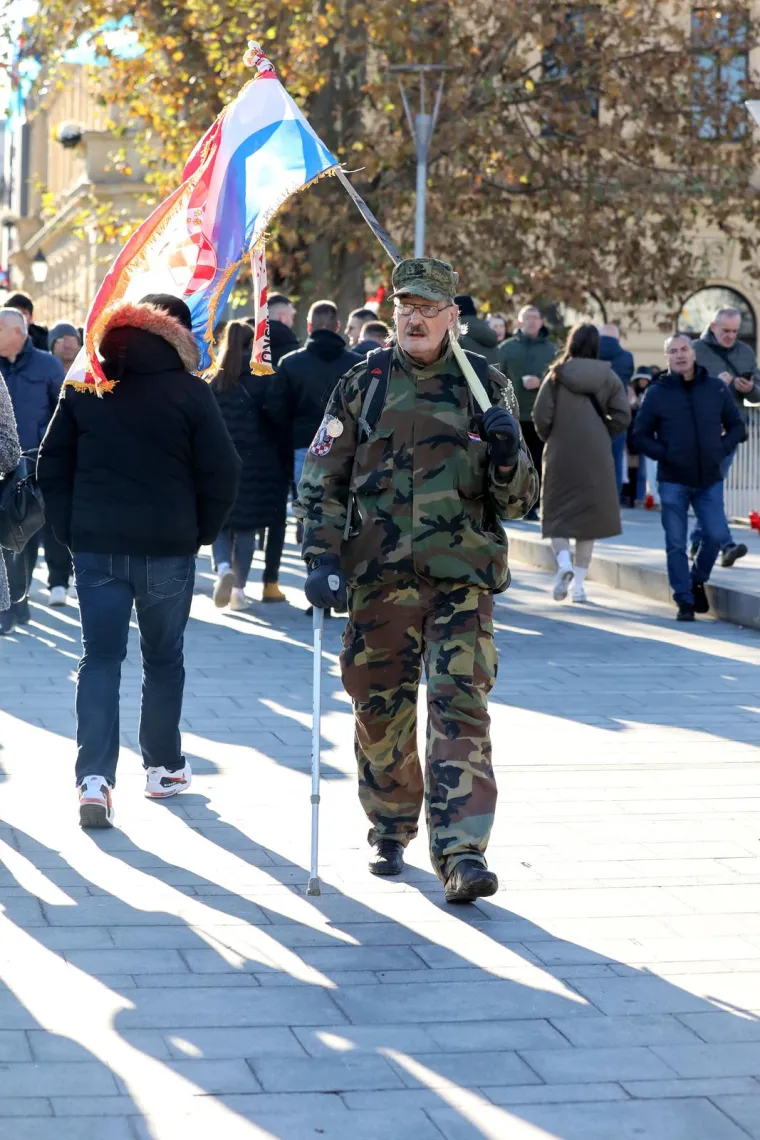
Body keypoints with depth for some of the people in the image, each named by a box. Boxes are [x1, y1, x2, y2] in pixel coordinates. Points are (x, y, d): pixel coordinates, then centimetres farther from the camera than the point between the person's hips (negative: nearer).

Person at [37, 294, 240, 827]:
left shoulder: (83, 387, 4)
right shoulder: (190, 392, -7)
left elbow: (52, 465, 6)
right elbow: (222, 473, -8)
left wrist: (70, 530, 11)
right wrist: (201, 533, 6)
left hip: (95, 544, 2)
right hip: (167, 547, -2)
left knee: (100, 658, 3)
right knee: (164, 658, 14)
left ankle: (94, 777, -10)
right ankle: (164, 767, 23)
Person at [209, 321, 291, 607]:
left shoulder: (211, 380, 1)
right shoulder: (263, 379, -5)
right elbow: (279, 422, -5)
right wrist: (286, 462, 3)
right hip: (255, 463, -1)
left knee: (221, 521, 11)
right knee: (246, 524, 5)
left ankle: (223, 568, -16)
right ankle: (239, 589, 5)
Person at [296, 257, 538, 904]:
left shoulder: (487, 387, 7)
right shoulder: (363, 385, 7)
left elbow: (520, 500, 8)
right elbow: (321, 481, 7)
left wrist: (507, 454, -14)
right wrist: (322, 558, -6)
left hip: (463, 579, -1)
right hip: (378, 578, 1)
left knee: (461, 709, -11)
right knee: (381, 711, 8)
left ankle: (462, 853, -13)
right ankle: (390, 832, 28)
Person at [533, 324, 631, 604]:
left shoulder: (557, 376, -4)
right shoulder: (608, 377, 0)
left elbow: (541, 415, -10)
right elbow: (622, 416, -6)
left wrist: (549, 437, 9)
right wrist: (602, 434, 10)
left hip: (560, 455, -1)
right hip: (596, 457, 1)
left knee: (557, 514, 9)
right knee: (588, 516, 11)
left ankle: (564, 562, -18)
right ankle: (578, 584, 9)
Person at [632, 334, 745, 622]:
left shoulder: (717, 388, 3)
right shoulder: (656, 393, -1)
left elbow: (736, 426, 11)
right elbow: (641, 436, 3)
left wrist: (720, 450, -4)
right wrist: (665, 455, -10)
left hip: (709, 479, 1)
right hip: (673, 481, -1)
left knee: (716, 535, -6)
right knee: (676, 543, -2)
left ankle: (698, 580, 22)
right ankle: (685, 601, 8)